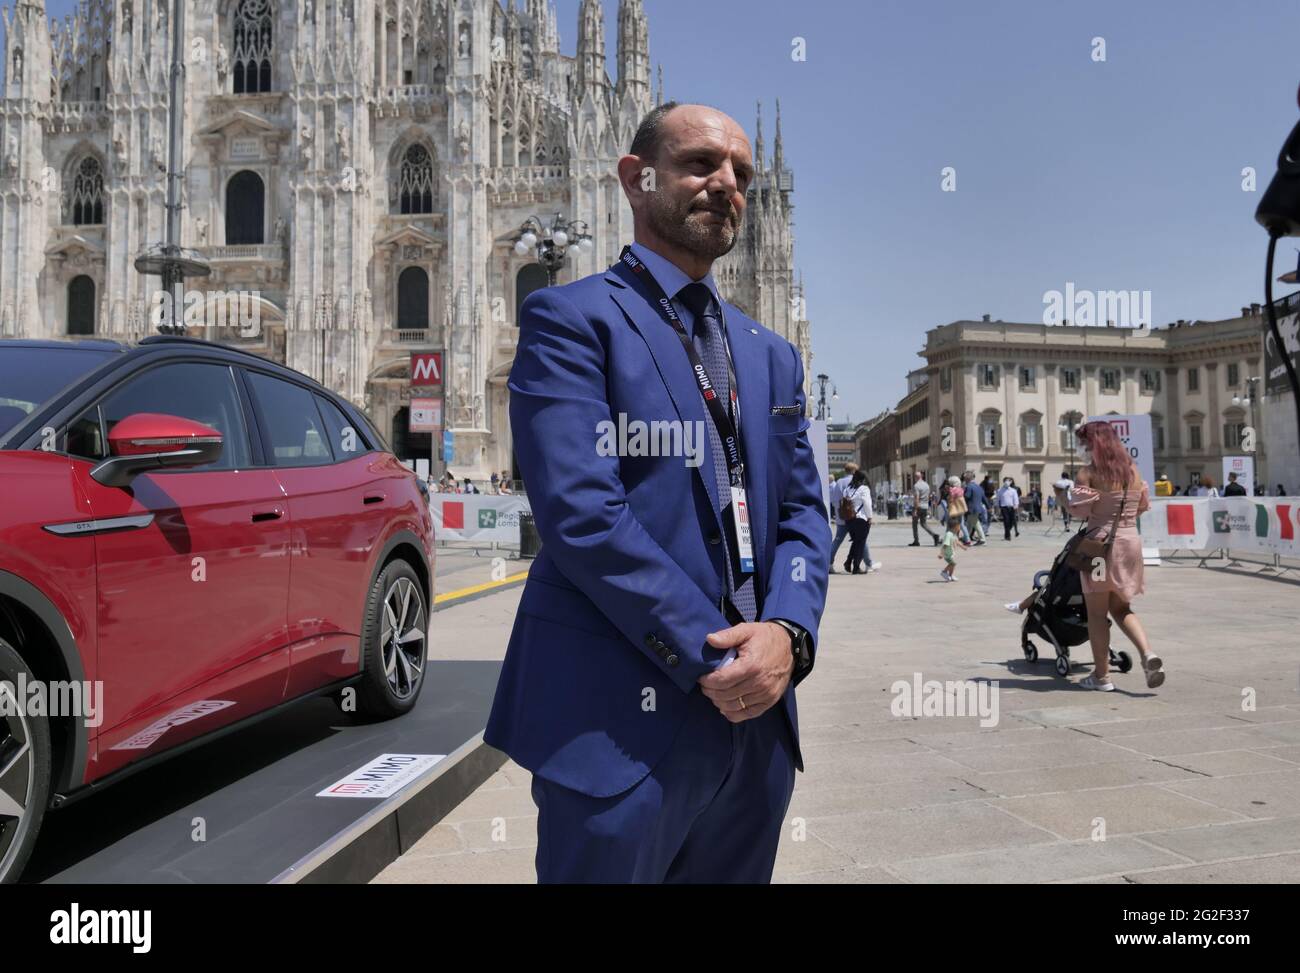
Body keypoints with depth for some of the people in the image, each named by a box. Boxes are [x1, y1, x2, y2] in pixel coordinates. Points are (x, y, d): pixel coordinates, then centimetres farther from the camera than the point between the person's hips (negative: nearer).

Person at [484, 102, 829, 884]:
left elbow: (803, 512, 11)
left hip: (757, 722, 7)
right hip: (624, 720, -6)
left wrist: (788, 632, -8)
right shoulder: (572, 319, -4)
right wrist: (710, 657, -15)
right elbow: (581, 512, -15)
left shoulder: (772, 354, 16)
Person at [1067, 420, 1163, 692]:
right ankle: (1147, 653, -5)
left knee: (1097, 612, 5)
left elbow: (1080, 511, -15)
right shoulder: (1133, 470, 7)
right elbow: (1143, 506, 15)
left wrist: (1067, 498, 4)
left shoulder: (1089, 473, -11)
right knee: (1122, 608, 18)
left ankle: (1101, 676, 9)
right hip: (1131, 541, 6)